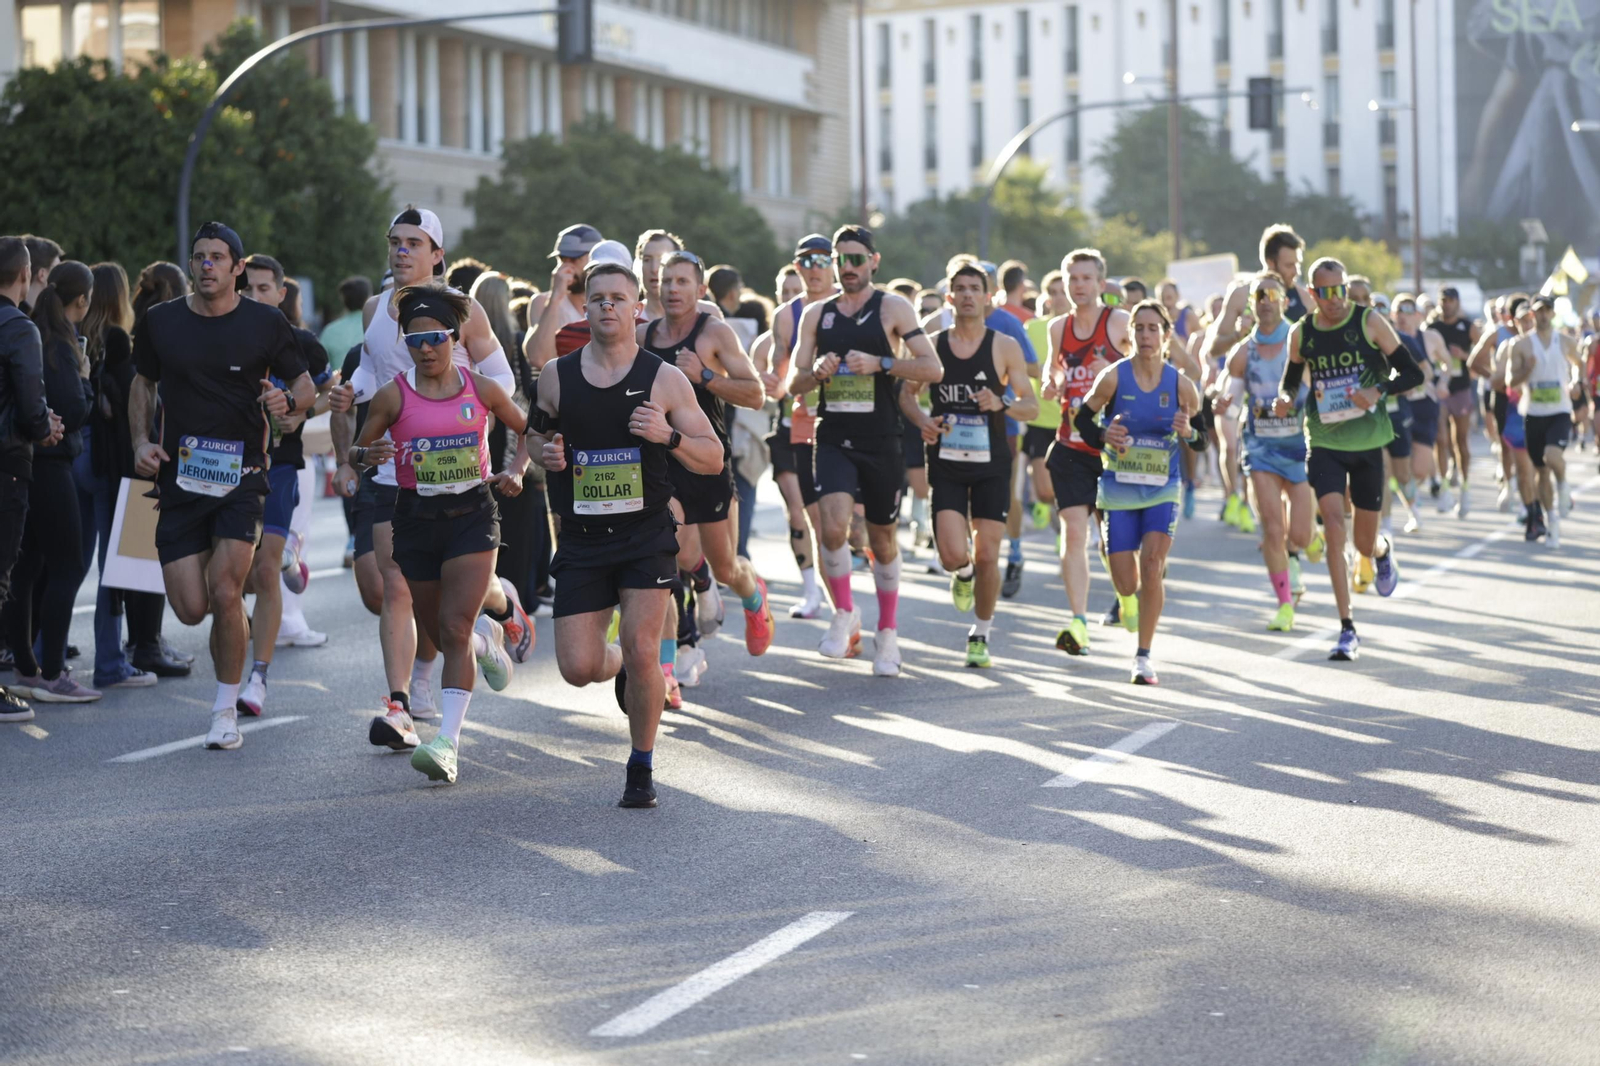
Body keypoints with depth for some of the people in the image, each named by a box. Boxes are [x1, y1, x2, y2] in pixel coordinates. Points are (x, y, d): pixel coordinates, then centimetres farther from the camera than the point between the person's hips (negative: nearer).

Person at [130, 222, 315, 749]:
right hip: (180, 475, 2)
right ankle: (234, 620, 36)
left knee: (225, 593, -14)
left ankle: (226, 711, 4)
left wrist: (288, 398, -16)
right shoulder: (161, 322, 5)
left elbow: (306, 385, 7)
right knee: (190, 609, -4)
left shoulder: (265, 324, -1)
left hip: (241, 474, -2)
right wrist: (141, 440, 4)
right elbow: (144, 383, 19)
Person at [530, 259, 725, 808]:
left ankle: (642, 768, 8)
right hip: (582, 539, 2)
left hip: (646, 536, -2)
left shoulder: (665, 379, -3)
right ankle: (619, 665, 35)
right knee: (578, 668, -4)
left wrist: (669, 436, -19)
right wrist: (544, 450, -3)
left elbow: (714, 458, 0)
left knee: (642, 651, -12)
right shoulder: (557, 378, 3)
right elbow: (535, 431, 21)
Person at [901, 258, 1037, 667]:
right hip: (946, 464, 1)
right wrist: (921, 420, -7)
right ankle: (963, 575, 27)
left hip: (991, 465, -1)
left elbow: (1032, 406, 0)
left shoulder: (1005, 347, -1)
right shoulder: (932, 345, 3)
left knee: (987, 556, -3)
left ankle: (981, 634, 18)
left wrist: (1001, 403, -20)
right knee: (954, 555, -12)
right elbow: (906, 392, 14)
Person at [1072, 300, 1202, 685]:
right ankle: (1129, 597, 44)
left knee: (1152, 562, -17)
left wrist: (1189, 432, -18)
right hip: (1118, 490, 0)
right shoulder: (1114, 377, -8)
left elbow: (1204, 439, 5)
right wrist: (1103, 437, -15)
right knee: (1125, 581, 2)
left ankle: (1144, 656, -6)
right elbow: (1083, 416, 4)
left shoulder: (1181, 385, -4)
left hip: (1163, 490, 0)